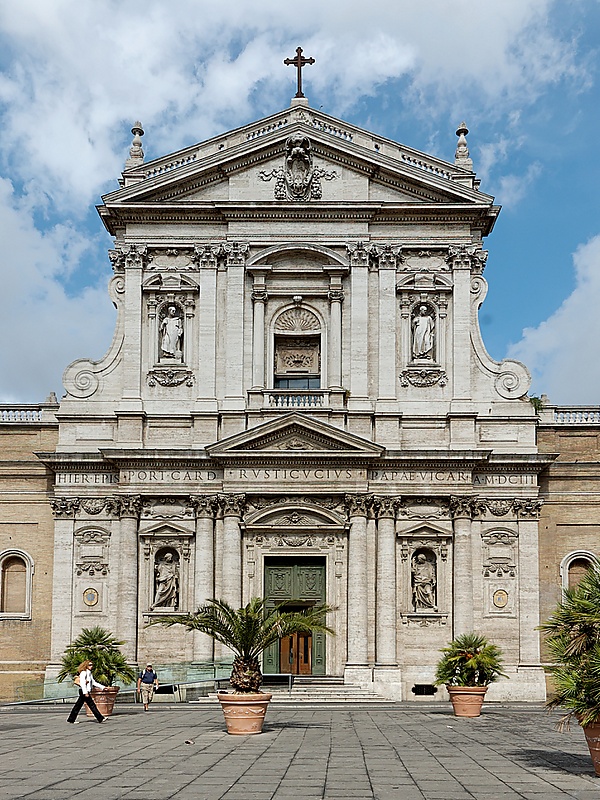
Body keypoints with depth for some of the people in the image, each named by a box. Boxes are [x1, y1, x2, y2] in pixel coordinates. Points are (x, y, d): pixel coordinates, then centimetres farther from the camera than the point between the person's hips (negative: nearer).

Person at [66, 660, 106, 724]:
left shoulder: (89, 673, 18)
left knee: (78, 706, 10)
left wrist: (102, 687, 20)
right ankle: (100, 718, -6)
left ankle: (71, 719, 13)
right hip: (84, 691, -10)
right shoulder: (83, 673, -11)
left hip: (87, 691, 10)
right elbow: (82, 683, -20)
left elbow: (94, 682, 24)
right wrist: (85, 693, -26)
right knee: (92, 705, -7)